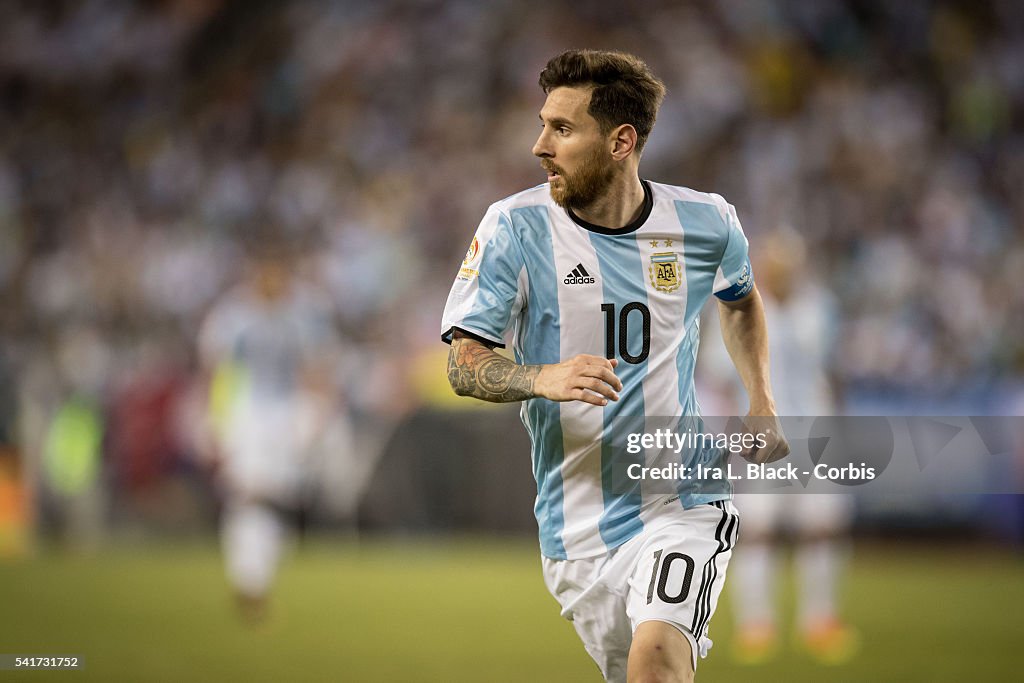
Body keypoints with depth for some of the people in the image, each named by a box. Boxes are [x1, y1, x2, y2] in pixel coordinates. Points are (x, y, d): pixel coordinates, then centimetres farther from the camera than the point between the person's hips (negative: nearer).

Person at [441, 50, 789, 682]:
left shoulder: (705, 222, -1)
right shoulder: (516, 226, -6)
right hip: (576, 528, 1)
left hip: (683, 504, -1)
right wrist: (544, 379, -29)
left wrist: (763, 406, 11)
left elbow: (742, 298, 23)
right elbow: (464, 364, -9)